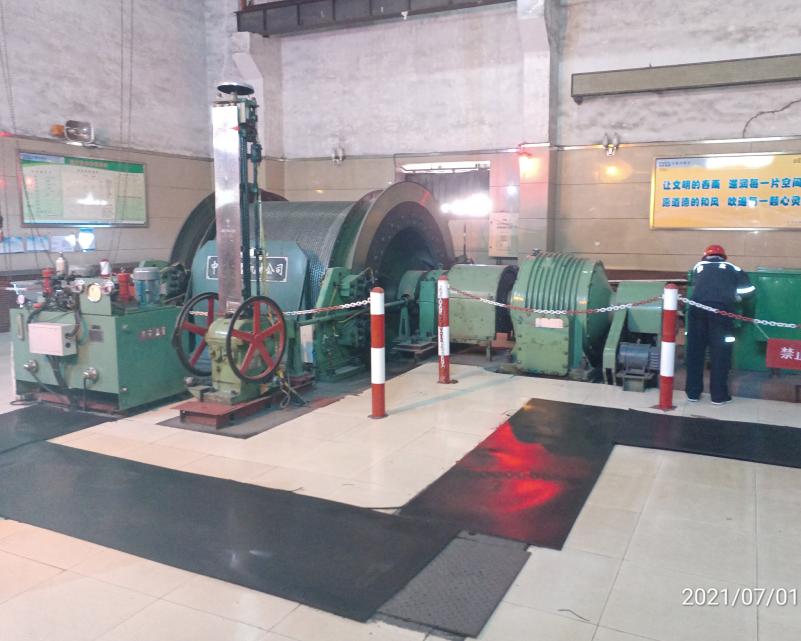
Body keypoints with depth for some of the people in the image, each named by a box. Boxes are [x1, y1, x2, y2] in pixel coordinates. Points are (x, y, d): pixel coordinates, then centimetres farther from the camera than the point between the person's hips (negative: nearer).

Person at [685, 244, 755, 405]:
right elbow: (748, 289, 20)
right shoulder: (731, 268, 22)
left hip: (697, 306, 2)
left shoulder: (699, 266, 26)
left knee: (695, 349, 9)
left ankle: (693, 393, 15)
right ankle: (719, 396, 8)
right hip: (721, 307, -2)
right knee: (720, 351, 5)